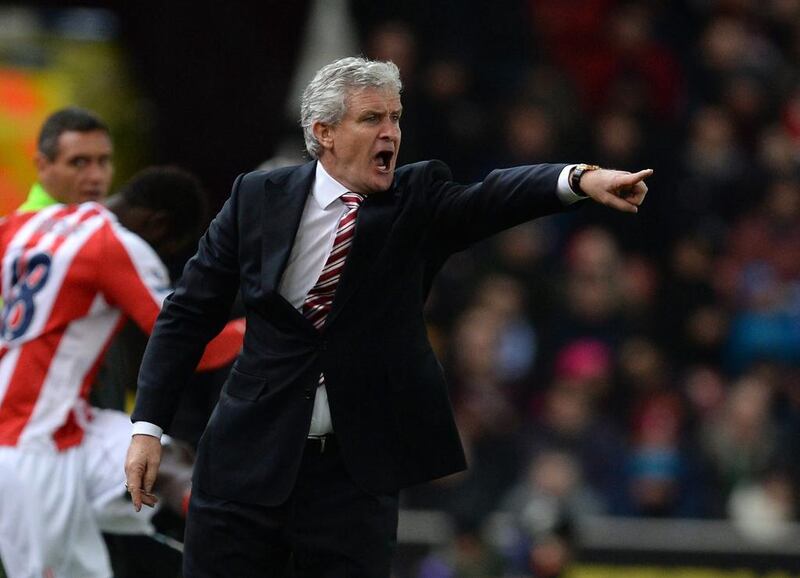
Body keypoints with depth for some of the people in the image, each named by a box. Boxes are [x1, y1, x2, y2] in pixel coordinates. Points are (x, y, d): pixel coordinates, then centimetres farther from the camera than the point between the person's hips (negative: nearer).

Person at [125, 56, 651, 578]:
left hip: (355, 472, 0)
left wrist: (579, 179, -40)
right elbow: (189, 314, 4)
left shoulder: (417, 202, -1)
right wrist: (148, 426, -2)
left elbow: (490, 199, -20)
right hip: (249, 461, 1)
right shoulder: (258, 198, 0)